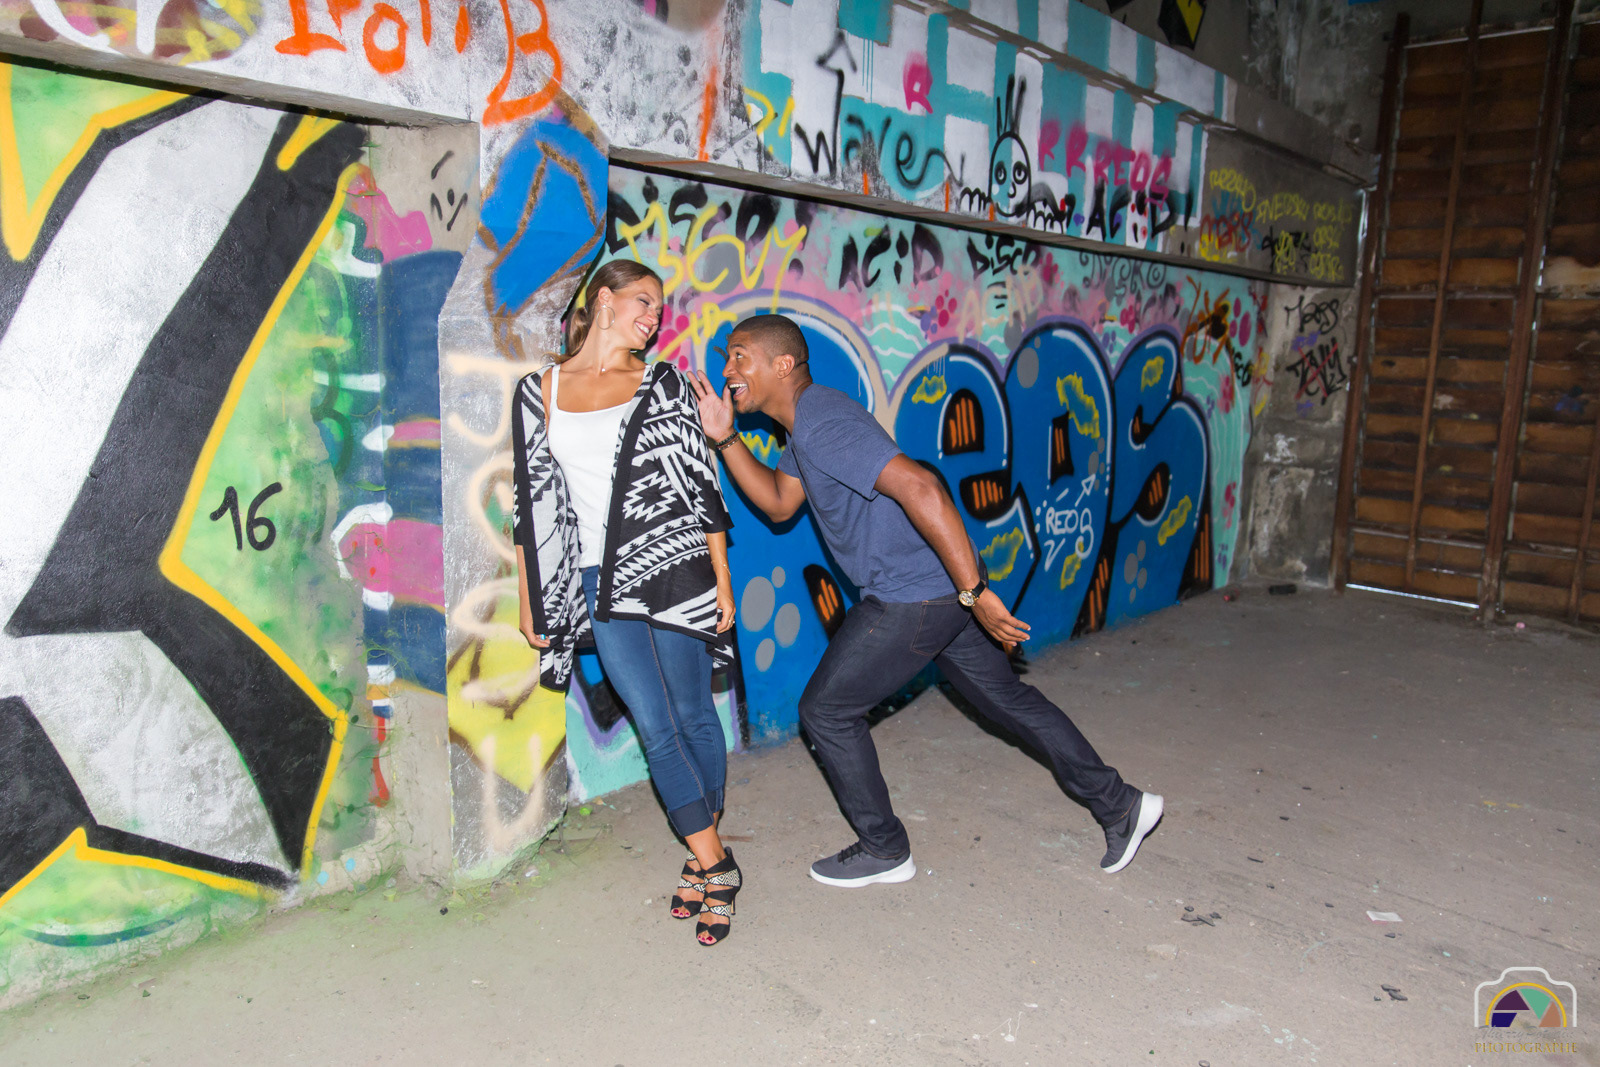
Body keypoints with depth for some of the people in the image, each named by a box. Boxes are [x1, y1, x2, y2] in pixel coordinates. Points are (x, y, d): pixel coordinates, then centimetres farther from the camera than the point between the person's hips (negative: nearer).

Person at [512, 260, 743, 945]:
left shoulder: (662, 384, 6)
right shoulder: (539, 392, 8)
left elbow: (701, 482, 4)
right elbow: (530, 499, 10)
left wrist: (722, 578, 0)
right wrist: (528, 597, 9)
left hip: (674, 566, -1)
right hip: (600, 582, 1)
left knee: (693, 714, 4)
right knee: (655, 728, -1)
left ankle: (705, 856, 22)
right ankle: (714, 865, 13)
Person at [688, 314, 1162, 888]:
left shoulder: (821, 423, -21)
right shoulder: (804, 422, 12)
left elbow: (920, 486, -31)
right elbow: (779, 502, 21)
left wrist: (975, 592, -30)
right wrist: (726, 439, 10)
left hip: (912, 598, -10)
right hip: (943, 589, 10)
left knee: (826, 710, 5)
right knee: (1008, 698, 20)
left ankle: (884, 849, 21)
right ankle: (1120, 806, 31)